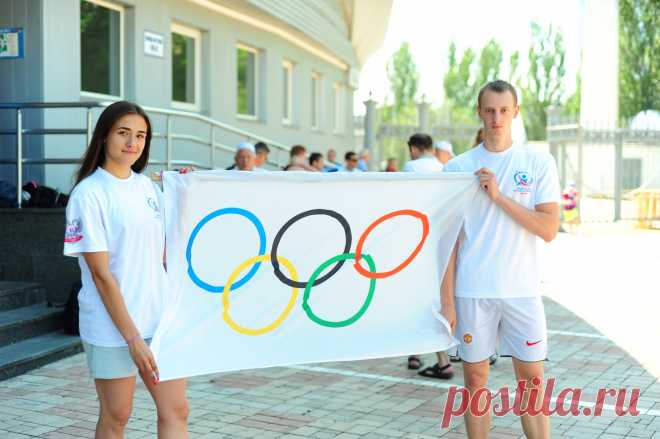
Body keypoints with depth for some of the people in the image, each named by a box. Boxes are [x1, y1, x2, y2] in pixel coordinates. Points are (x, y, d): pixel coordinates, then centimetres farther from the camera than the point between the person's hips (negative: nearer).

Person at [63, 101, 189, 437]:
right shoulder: (89, 194, -11)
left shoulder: (147, 186, 8)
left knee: (176, 411, 5)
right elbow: (101, 274, -15)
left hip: (159, 318, 6)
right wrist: (132, 337, -17)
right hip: (113, 326, -6)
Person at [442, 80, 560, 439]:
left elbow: (549, 230, -7)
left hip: (522, 290, 0)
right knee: (475, 380, 8)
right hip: (472, 290, 0)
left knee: (531, 379, 4)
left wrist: (499, 196, -15)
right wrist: (446, 299, -2)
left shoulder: (540, 164, 2)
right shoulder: (457, 167, 3)